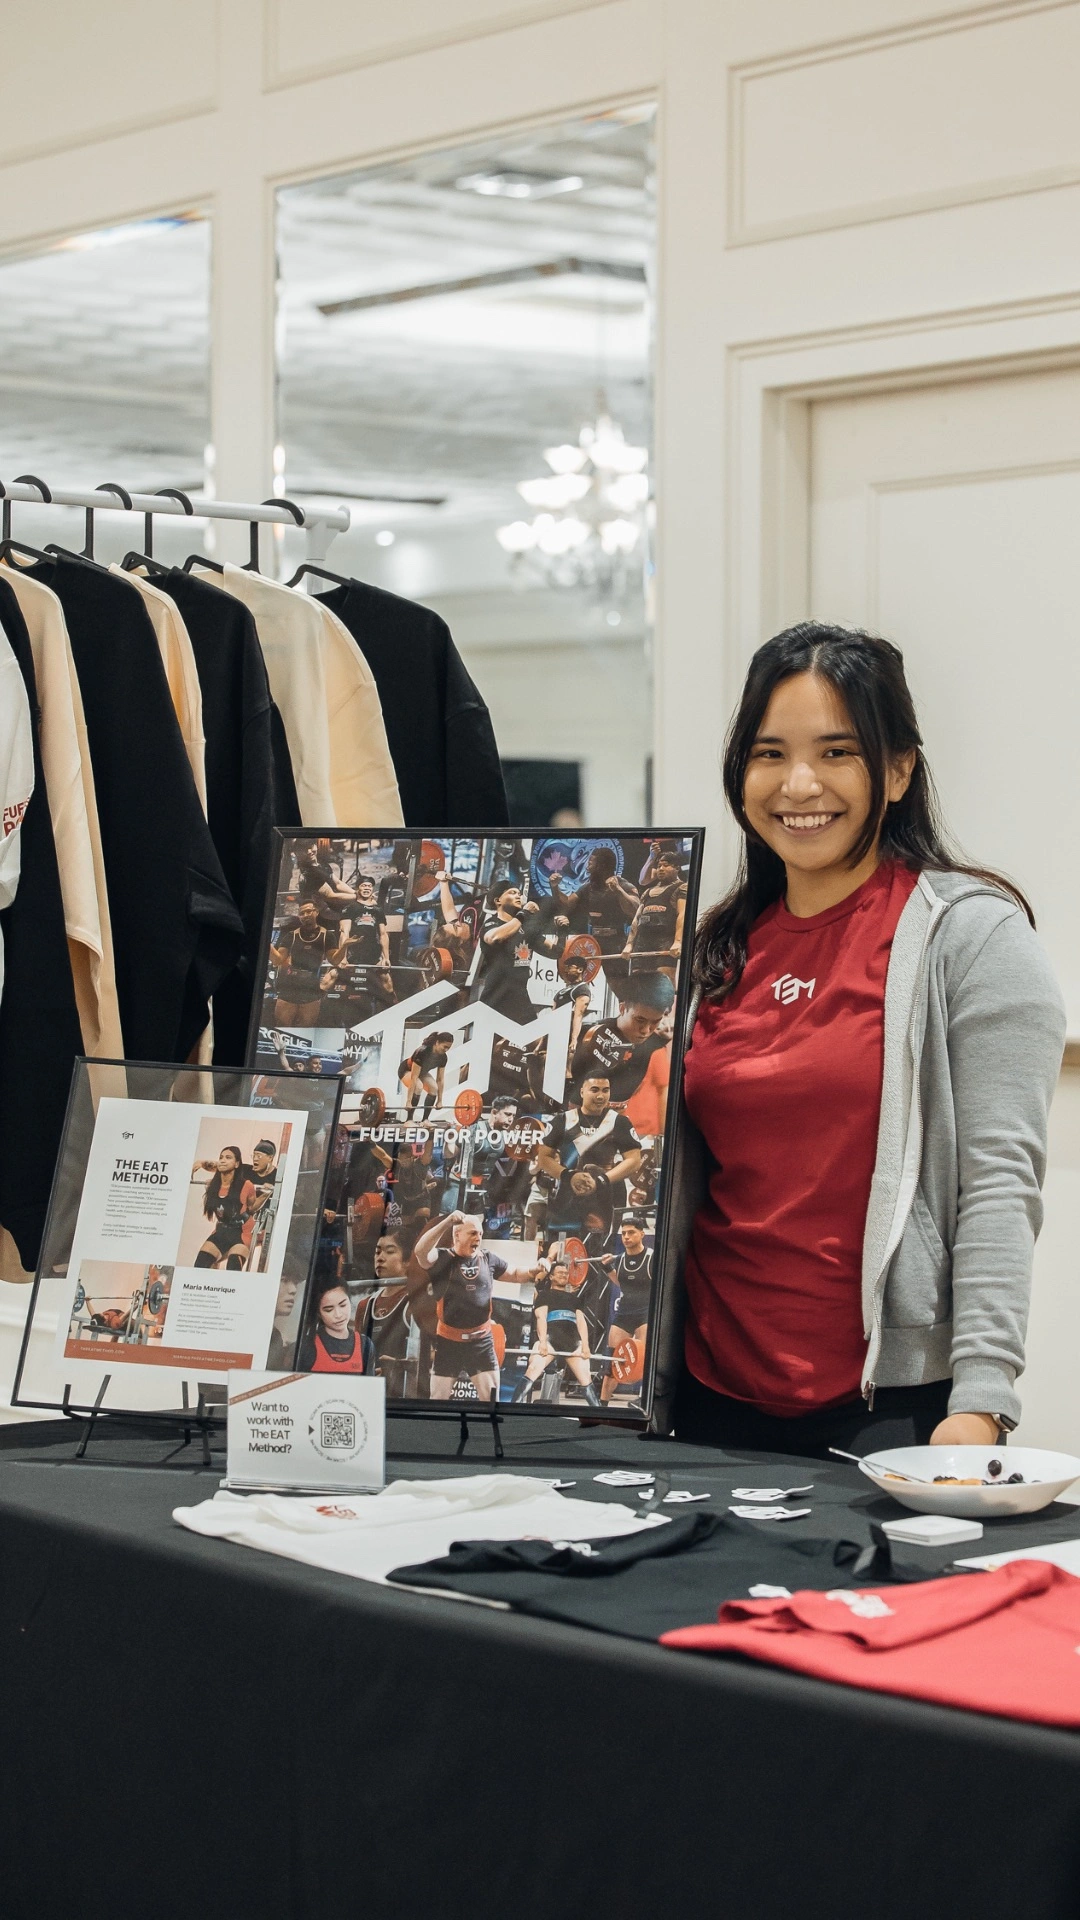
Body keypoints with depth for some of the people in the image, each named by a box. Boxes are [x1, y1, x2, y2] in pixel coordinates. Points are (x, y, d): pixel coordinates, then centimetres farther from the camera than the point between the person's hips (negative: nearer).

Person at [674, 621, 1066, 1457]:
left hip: (894, 1403, -5)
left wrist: (980, 1401, -20)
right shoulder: (722, 947, 12)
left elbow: (1001, 1181, -12)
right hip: (716, 1399, 5)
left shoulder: (973, 932, -5)